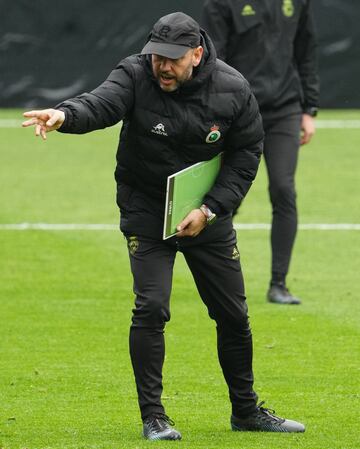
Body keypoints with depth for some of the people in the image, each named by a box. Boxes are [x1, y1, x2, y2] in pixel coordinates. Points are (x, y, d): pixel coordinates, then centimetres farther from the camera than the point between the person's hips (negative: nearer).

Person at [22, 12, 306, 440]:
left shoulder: (233, 90, -12)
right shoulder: (135, 75, -18)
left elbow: (246, 155, -4)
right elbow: (101, 103, -37)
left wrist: (209, 210, -14)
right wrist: (64, 115, -61)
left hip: (208, 212, 2)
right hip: (145, 209, -2)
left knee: (233, 315, 9)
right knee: (150, 308, -15)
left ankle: (246, 411, 27)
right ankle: (153, 417, -3)